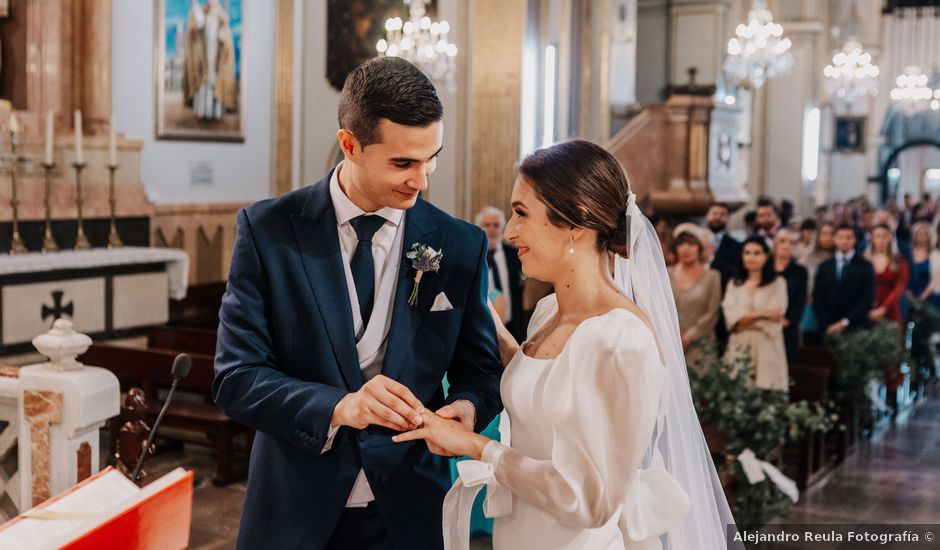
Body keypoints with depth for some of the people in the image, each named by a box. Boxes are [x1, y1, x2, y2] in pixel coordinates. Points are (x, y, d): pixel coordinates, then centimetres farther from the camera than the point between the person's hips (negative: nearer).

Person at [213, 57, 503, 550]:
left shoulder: (461, 245, -5)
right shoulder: (268, 230, -10)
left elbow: (479, 368, 4)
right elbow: (235, 379, -13)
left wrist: (467, 405, -19)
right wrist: (337, 408, -28)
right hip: (295, 511, -1)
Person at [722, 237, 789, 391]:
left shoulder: (777, 283, 6)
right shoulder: (734, 284, 13)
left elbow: (775, 318, -4)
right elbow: (731, 318, -1)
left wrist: (746, 318, -2)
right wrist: (763, 314, -8)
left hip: (766, 350, -2)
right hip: (739, 349, 2)